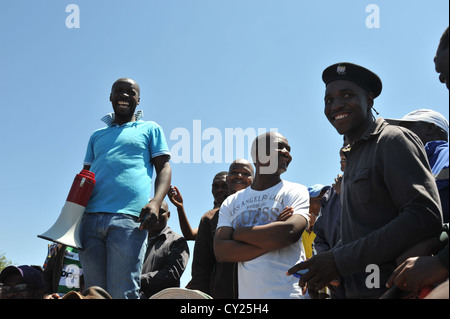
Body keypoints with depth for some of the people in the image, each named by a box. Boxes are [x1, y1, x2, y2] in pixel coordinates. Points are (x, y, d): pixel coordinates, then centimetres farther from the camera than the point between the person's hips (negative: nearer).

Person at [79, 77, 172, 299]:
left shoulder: (150, 129, 20)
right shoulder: (97, 135, 30)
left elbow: (164, 168, 10)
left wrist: (156, 202, -9)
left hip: (128, 217, -4)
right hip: (90, 217, 4)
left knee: (122, 293, -12)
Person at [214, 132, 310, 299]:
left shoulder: (295, 191, 2)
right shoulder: (231, 202, 10)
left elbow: (291, 232, -16)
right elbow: (221, 252, -3)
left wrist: (238, 233, -6)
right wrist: (273, 241, -13)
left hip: (289, 293, -2)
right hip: (247, 294, 3)